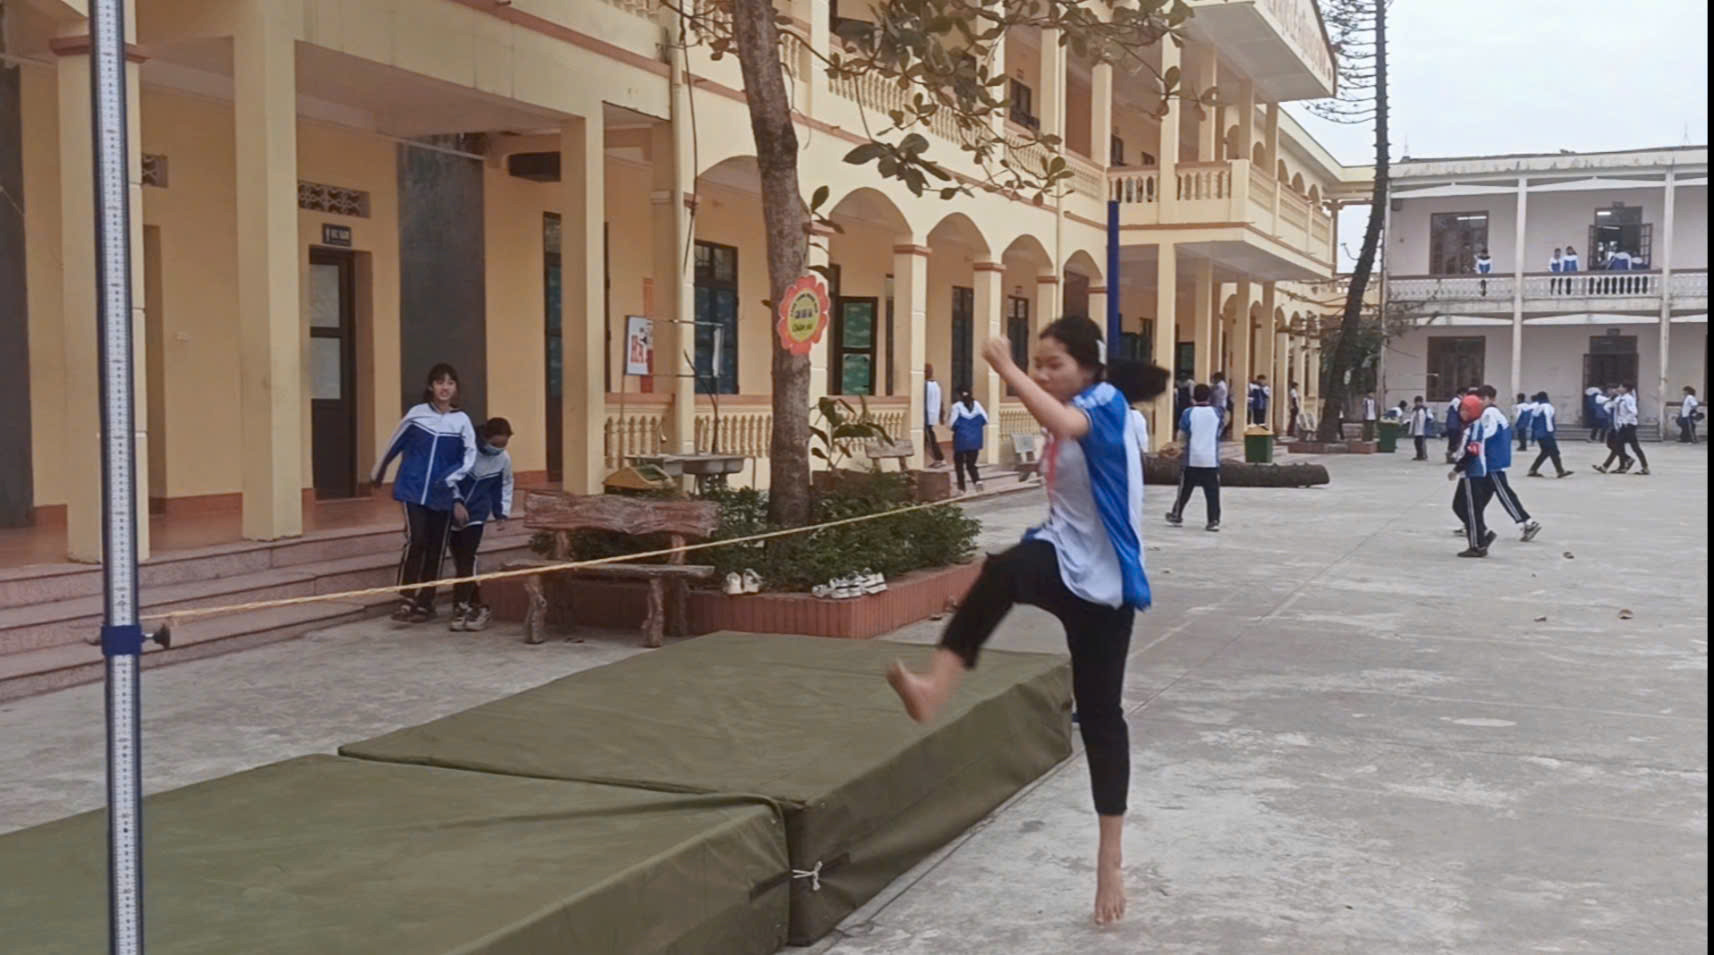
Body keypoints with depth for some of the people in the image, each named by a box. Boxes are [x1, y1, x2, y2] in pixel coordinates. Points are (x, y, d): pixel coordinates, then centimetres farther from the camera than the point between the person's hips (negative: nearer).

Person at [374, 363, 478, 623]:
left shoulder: (462, 421, 0)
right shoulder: (417, 414, 0)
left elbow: (469, 456, 2)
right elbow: (395, 445, 11)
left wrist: (451, 478, -13)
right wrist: (378, 472, 22)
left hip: (442, 495, 1)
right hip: (413, 490, -1)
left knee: (436, 549, 6)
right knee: (416, 541, -13)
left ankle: (425, 602, 18)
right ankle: (407, 601, -3)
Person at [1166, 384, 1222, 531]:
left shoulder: (1188, 413, -6)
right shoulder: (1216, 413, 2)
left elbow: (1181, 434, -2)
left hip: (1192, 459, -1)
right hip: (1211, 460, 1)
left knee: (1184, 490, 13)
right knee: (1212, 492, 1)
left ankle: (1177, 516, 25)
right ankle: (1214, 521, -4)